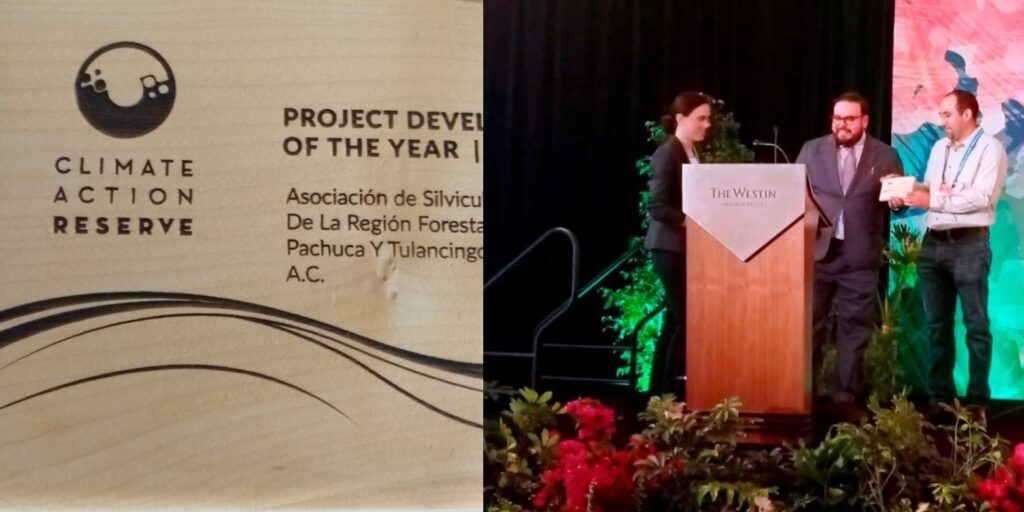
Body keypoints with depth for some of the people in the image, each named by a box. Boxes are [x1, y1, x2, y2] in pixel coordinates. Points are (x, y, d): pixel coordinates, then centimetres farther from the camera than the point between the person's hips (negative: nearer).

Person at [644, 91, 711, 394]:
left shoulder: (693, 154, 13)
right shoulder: (667, 154, -14)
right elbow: (657, 208, -20)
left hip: (687, 246, 9)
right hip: (671, 247, -9)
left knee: (676, 321, 10)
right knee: (686, 320, -8)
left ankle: (659, 391, 16)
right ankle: (668, 392, -1)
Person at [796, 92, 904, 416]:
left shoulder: (885, 155, 5)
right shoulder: (812, 150, 9)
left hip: (860, 256, -1)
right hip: (817, 250, 1)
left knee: (854, 330, 4)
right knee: (808, 325, 4)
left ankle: (845, 398, 10)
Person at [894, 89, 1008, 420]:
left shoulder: (989, 148, -6)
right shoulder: (939, 148, 16)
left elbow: (982, 197, -18)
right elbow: (928, 190, 14)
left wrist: (933, 200, -20)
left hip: (969, 244, -7)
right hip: (933, 243, 7)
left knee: (976, 325, -2)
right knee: (937, 324, 10)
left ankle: (977, 401, 2)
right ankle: (940, 396, 18)